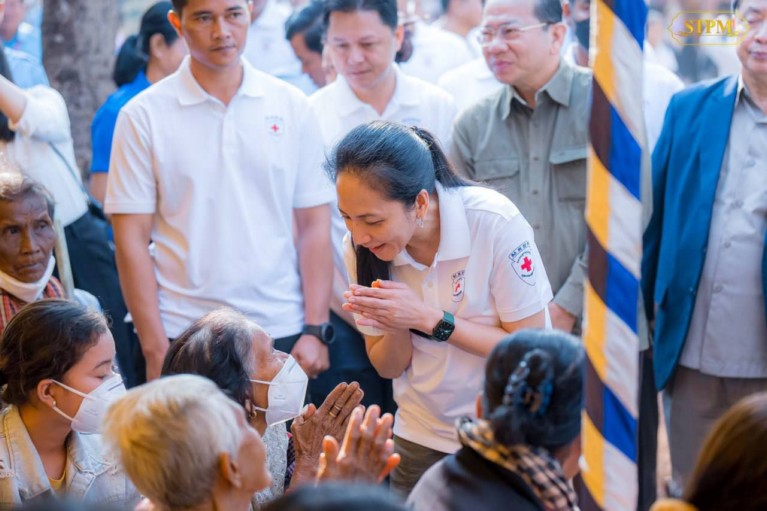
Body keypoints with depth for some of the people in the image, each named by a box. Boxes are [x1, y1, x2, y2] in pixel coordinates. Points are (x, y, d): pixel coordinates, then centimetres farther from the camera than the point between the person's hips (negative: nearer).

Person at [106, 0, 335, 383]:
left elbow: (314, 225, 4)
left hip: (283, 335, 1)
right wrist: (155, 350, -7)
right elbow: (132, 239, -2)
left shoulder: (291, 106, 5)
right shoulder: (144, 116, -1)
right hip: (184, 340, -1)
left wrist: (316, 330, -3)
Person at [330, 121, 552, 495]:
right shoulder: (359, 247, -11)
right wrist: (396, 327, -24)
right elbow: (387, 368, -2)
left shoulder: (495, 223, -25)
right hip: (422, 437, 4)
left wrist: (427, 319, -28)